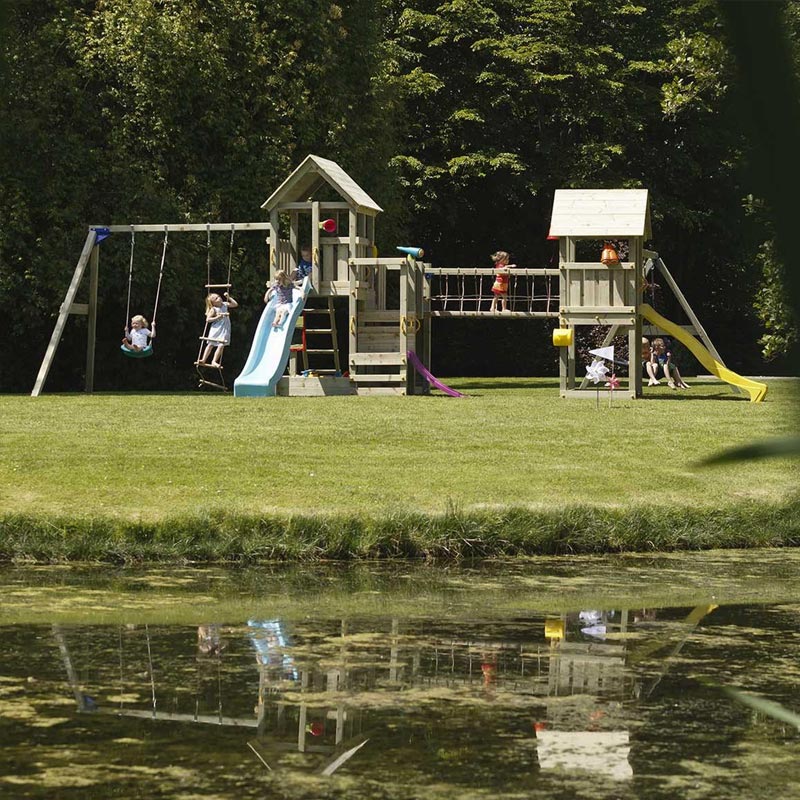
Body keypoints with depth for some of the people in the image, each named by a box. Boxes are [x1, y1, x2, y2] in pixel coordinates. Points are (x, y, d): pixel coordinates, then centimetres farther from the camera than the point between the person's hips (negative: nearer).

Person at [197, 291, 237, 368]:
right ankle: (203, 360, 9)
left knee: (221, 346, -7)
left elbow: (235, 304, 8)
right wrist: (217, 317, -20)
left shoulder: (225, 304, 3)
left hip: (224, 329, 3)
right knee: (211, 344, 2)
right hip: (216, 329, -3)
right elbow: (208, 319, -13)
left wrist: (228, 297, 0)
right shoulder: (213, 310, -11)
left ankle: (214, 361, -1)